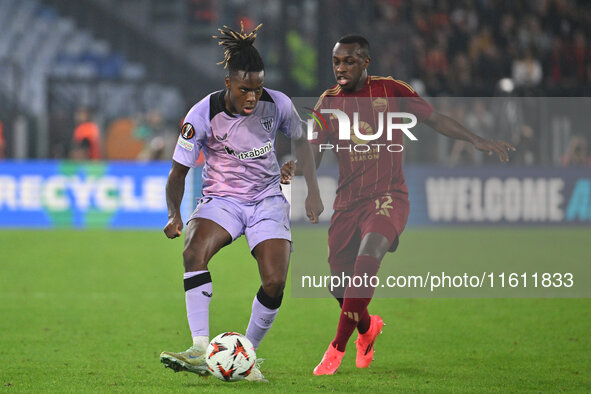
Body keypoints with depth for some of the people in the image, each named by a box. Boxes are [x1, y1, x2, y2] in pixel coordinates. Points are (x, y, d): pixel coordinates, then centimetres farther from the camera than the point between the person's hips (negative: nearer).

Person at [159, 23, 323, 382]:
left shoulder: (277, 104, -11)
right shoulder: (202, 115, -17)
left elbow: (301, 139, 12)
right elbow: (179, 171, -7)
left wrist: (313, 191, 9)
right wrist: (174, 214, -23)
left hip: (268, 200, 2)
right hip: (221, 201, -1)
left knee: (275, 283, -17)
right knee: (195, 251, -33)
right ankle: (201, 351, -37)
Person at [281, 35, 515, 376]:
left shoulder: (389, 90, -1)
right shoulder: (329, 101, 6)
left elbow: (434, 118, 3)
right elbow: (315, 152, 5)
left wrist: (478, 141, -6)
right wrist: (295, 169, -17)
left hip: (388, 197, -4)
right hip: (348, 202, 4)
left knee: (369, 253, -31)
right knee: (341, 285, 3)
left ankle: (338, 348, -28)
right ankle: (367, 327, 40)